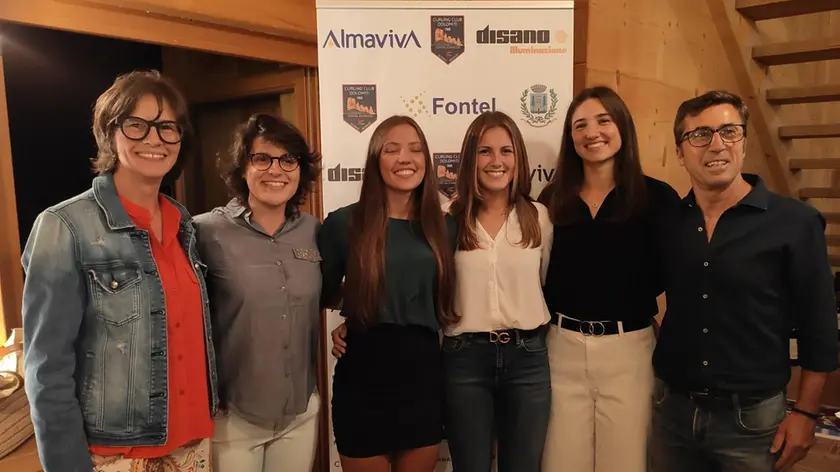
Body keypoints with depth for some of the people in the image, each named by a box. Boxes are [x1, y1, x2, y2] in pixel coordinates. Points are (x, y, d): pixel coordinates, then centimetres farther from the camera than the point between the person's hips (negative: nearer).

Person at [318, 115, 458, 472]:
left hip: (424, 372, 3)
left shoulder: (444, 227, 3)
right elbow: (323, 296, 4)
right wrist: (357, 303, -4)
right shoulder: (343, 223, -7)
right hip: (364, 375, -3)